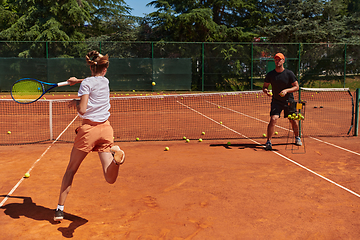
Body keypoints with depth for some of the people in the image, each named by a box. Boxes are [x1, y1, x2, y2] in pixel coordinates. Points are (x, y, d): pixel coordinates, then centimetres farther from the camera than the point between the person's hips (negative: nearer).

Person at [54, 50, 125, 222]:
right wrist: (78, 80, 42)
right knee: (110, 179, -4)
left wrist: (75, 102, 7)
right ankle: (116, 152, -35)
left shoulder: (86, 83, -4)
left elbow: (82, 110, -11)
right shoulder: (105, 81, 13)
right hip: (105, 129, 4)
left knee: (71, 170, 15)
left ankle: (59, 209, 17)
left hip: (89, 129, -3)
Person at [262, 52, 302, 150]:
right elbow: (264, 87, 4)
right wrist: (266, 91, -19)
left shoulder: (289, 73, -8)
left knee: (293, 121, 9)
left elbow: (296, 86, -4)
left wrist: (286, 90, -21)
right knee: (273, 119, -18)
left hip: (289, 101, 1)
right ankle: (268, 142, -10)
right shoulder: (270, 74, -4)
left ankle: (297, 138, 35)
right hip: (276, 101, 0)